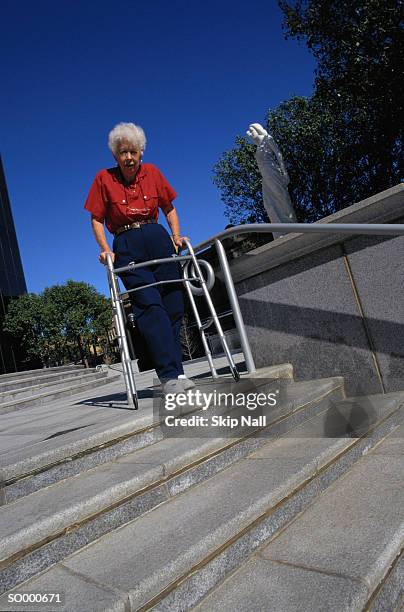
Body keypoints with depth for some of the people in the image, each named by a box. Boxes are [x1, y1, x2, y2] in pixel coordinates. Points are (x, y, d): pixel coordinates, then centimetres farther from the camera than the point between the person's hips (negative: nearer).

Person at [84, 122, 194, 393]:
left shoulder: (152, 172, 11)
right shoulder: (104, 178, 6)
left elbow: (169, 208, 18)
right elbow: (97, 219, 7)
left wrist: (176, 236, 4)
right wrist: (105, 249, -7)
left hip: (158, 240, 3)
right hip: (126, 246, -2)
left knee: (173, 305, -3)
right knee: (150, 305, -18)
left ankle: (175, 373, 5)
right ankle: (171, 374, -22)